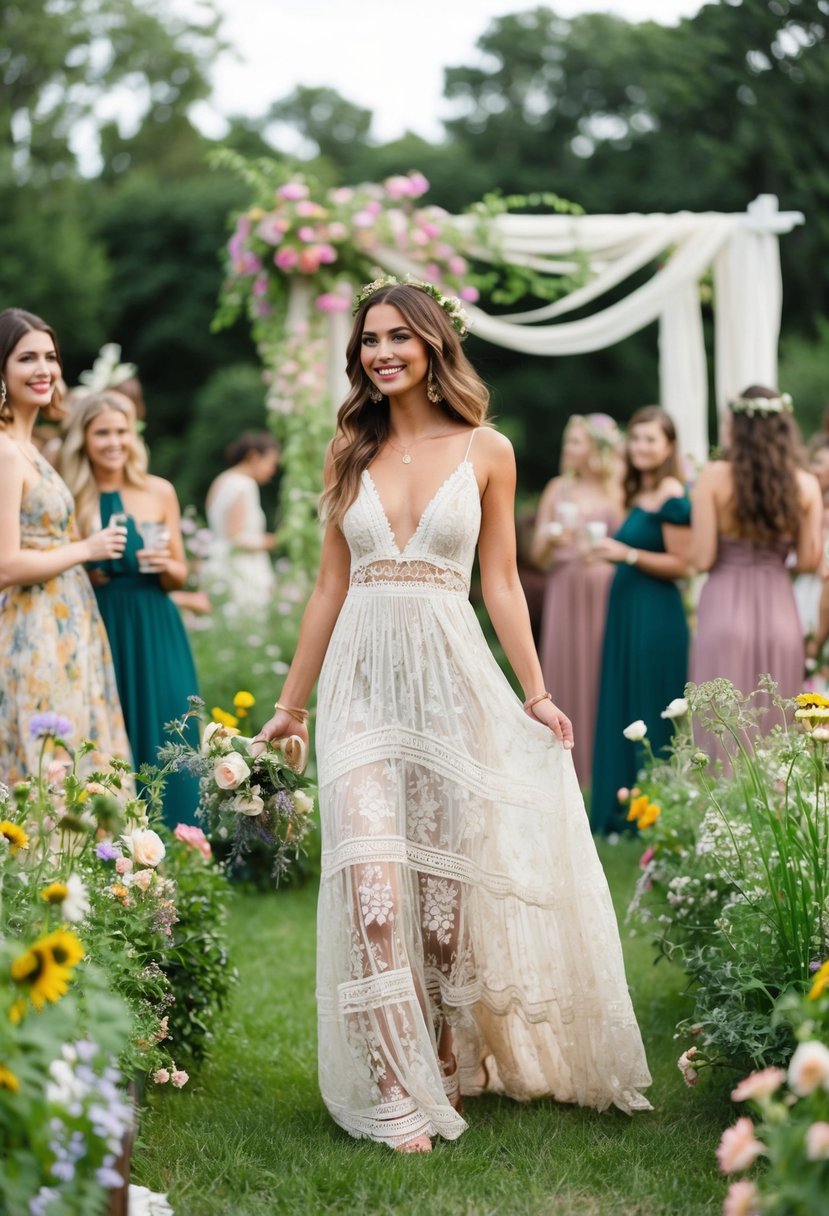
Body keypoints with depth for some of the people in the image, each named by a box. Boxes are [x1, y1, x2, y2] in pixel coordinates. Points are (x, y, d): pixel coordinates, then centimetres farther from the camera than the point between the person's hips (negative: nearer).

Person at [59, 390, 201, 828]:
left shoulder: (160, 492, 4)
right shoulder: (70, 499, -1)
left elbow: (179, 576, 10)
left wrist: (165, 566, -11)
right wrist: (88, 569, -14)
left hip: (155, 637, 1)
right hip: (97, 636, -1)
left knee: (159, 742, 2)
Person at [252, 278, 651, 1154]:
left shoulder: (486, 451, 3)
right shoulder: (349, 453, 9)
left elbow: (501, 583, 5)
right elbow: (330, 586, 12)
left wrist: (536, 693, 1)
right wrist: (291, 702, 13)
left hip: (451, 674, -1)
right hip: (362, 677, 1)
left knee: (448, 880, 5)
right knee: (371, 878, -11)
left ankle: (453, 1062, 24)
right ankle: (397, 1095, -7)